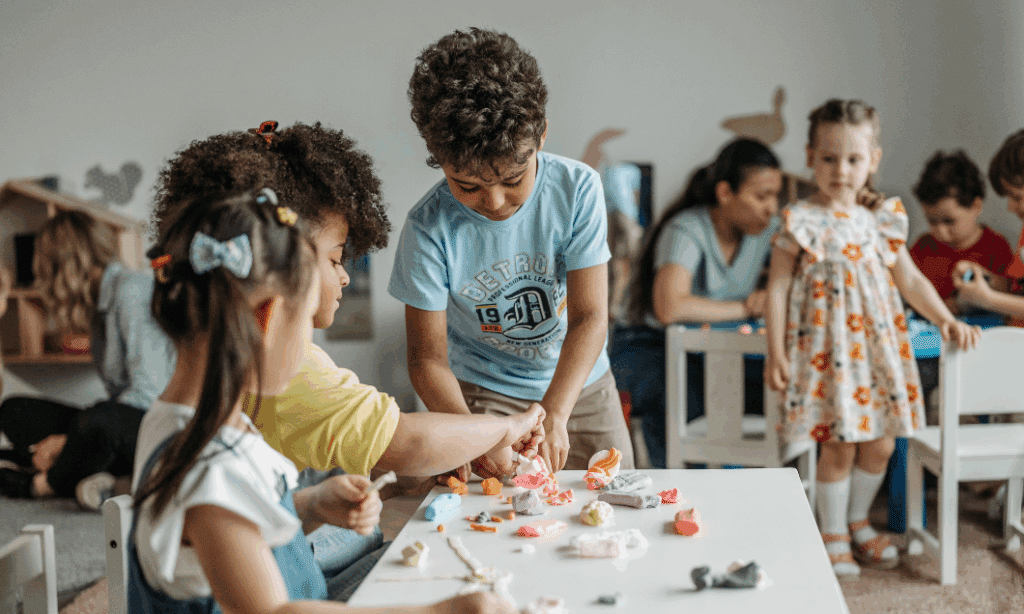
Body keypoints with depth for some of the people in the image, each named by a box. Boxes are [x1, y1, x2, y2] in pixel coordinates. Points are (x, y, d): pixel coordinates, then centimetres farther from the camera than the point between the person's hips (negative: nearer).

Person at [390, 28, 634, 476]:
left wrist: (554, 414, -33)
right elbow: (428, 357, -17)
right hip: (485, 394, -2)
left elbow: (590, 317, -20)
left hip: (580, 385, 2)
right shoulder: (430, 229, -22)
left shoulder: (577, 189, -18)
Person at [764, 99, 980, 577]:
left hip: (878, 345, 5)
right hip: (825, 350, -5)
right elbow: (777, 288, -7)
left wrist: (946, 320, 4)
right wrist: (775, 353, -12)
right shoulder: (802, 223, -8)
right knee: (839, 445, -1)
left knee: (880, 443, 10)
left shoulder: (884, 219, 6)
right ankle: (832, 534, 18)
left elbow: (910, 279, 15)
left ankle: (857, 519, 33)